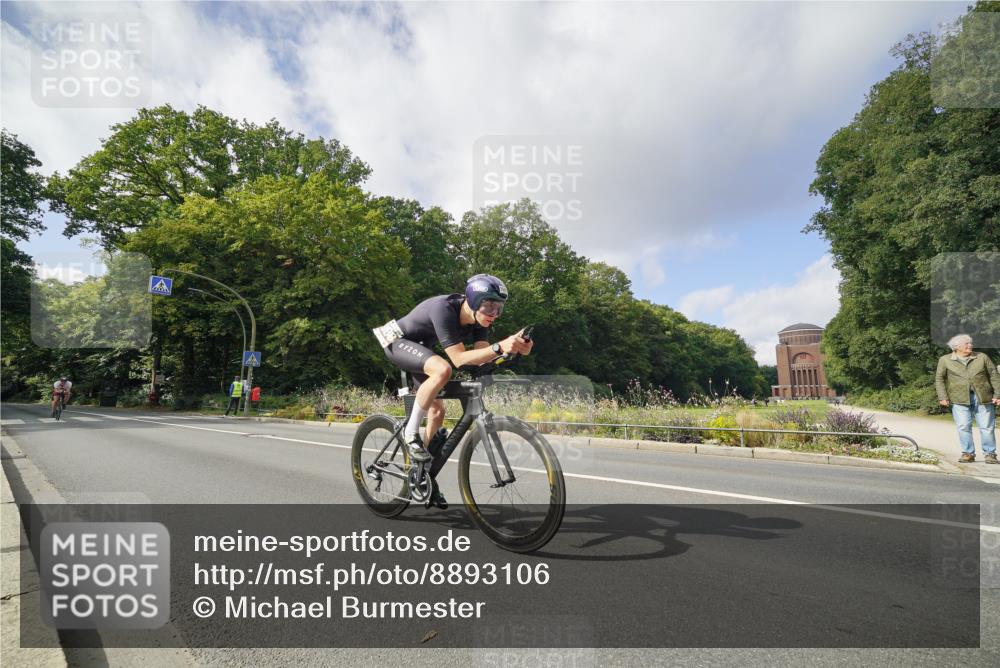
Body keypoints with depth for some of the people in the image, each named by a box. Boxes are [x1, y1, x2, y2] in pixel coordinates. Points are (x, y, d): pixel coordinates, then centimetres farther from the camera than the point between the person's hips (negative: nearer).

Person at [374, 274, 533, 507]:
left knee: (437, 411, 4)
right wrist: (499, 347, -48)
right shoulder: (444, 309, -35)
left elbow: (481, 356, -21)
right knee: (442, 369, -35)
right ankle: (411, 432, -17)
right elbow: (458, 359, -38)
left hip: (420, 348, 8)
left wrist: (513, 347, -37)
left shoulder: (479, 318, -13)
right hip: (398, 342, -8)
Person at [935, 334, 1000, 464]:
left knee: (987, 427, 2)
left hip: (983, 398, 1)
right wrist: (943, 397, -3)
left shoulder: (982, 357, 9)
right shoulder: (945, 360, 4)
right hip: (960, 399, -1)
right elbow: (939, 379, 5)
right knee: (963, 427, -2)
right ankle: (968, 453, 8)